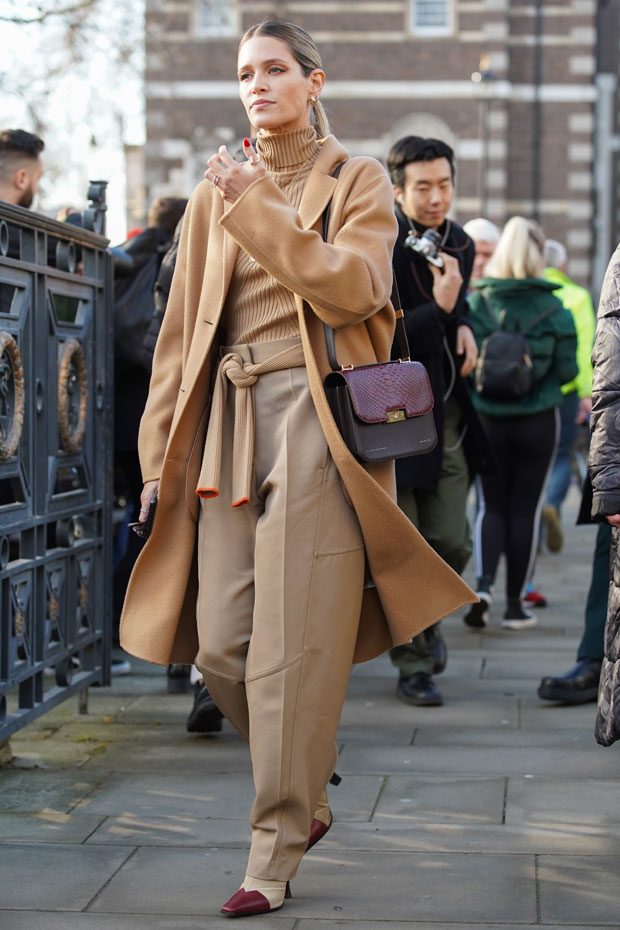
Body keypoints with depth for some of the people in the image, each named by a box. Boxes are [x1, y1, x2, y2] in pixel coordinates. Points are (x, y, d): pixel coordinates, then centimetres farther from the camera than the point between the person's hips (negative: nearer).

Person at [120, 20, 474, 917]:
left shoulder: (357, 180, 6)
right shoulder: (217, 195, 17)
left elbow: (354, 288, -13)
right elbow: (183, 330, 17)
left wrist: (260, 209, -15)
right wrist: (162, 451, 12)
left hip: (317, 422, -4)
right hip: (231, 419, 5)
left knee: (295, 648, -9)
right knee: (220, 647, -1)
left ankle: (276, 857, -2)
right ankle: (308, 798, 23)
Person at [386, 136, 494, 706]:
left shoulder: (460, 242, 7)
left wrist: (463, 325, 5)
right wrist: (438, 308, -27)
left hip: (447, 417, 6)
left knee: (451, 543, 5)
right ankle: (413, 666, 14)